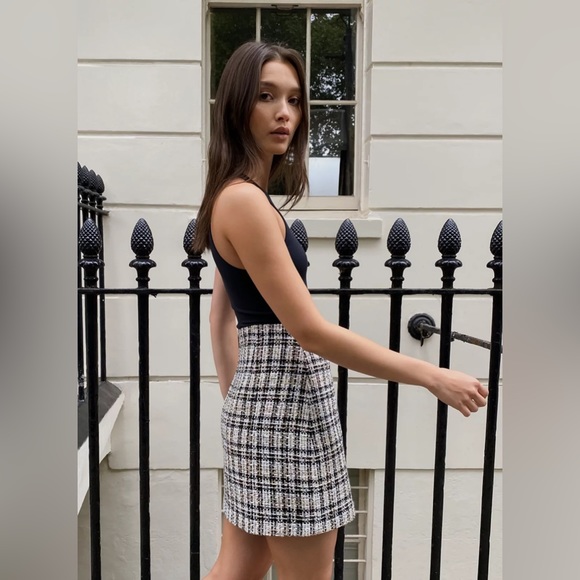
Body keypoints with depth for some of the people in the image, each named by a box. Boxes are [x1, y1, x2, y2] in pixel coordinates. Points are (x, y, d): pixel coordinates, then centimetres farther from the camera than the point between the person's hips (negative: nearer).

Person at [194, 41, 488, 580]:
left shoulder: (236, 195, 12)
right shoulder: (244, 199, -18)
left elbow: (221, 315, 16)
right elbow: (310, 331, -21)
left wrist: (235, 394, 20)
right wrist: (434, 377, -16)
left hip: (258, 399, 9)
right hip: (288, 401, -9)